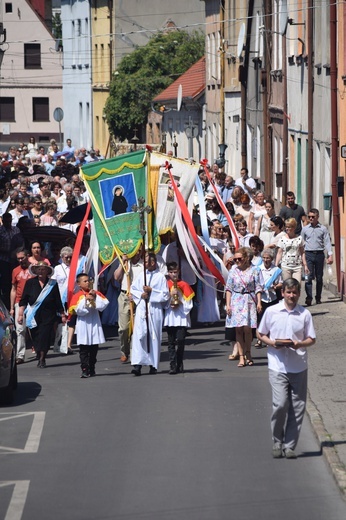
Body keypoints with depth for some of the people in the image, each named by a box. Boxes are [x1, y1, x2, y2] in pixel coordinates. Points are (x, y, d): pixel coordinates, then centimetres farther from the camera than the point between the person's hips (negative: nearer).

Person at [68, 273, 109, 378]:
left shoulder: (96, 293, 8)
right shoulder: (77, 296, -1)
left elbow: (104, 304, -3)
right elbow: (77, 310, -13)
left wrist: (95, 297, -12)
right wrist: (86, 300, -15)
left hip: (95, 324, 3)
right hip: (83, 325, -3)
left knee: (94, 348, 9)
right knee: (84, 349, -3)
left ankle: (92, 369, 19)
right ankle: (85, 370, -3)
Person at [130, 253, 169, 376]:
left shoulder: (160, 277, -1)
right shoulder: (141, 275, 9)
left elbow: (165, 295, -3)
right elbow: (133, 289, 12)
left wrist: (151, 291, -11)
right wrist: (141, 294, -6)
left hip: (155, 310, -2)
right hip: (142, 309, 2)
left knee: (154, 337, 3)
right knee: (139, 335, -10)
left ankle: (153, 365, 12)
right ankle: (138, 364, -14)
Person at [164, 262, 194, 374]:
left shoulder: (184, 285, 4)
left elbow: (189, 304, 4)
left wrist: (180, 304, -11)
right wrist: (170, 296, -11)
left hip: (182, 318, -1)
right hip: (169, 317, 1)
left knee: (180, 340, -9)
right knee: (171, 342, 2)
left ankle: (179, 364, 6)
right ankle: (172, 366, 3)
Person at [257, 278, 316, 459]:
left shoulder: (304, 314, 2)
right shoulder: (271, 312, 1)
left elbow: (311, 339, 7)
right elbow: (260, 334, 9)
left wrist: (298, 344, -14)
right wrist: (272, 343, -11)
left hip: (299, 367, 2)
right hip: (278, 366, -2)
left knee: (297, 407, 3)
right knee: (280, 404, -14)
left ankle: (289, 446, 14)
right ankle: (277, 442, 6)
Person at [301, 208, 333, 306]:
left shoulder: (323, 229, 5)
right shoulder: (305, 229, 8)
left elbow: (327, 242, 3)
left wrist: (330, 255, -6)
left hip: (319, 254, 0)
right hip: (309, 254, 0)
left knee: (319, 277, 6)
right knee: (309, 276, -11)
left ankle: (318, 298, 16)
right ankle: (309, 298, -16)